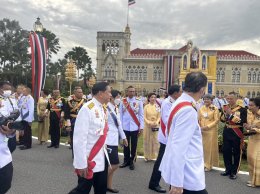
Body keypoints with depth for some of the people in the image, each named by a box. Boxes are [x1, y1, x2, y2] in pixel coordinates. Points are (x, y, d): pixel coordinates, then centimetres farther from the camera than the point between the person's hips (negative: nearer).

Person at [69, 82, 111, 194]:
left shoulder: (103, 109, 6)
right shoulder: (87, 109, -19)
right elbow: (79, 138, -21)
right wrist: (81, 163, -20)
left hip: (101, 159, 8)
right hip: (89, 160, -8)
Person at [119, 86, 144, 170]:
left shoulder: (139, 101, -1)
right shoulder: (123, 101, 1)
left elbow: (141, 114, 1)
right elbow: (120, 114, 4)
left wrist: (141, 126, -3)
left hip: (135, 127, -1)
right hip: (125, 127, 1)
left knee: (134, 145, 8)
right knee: (126, 144, 11)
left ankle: (131, 161, 22)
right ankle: (126, 161, 26)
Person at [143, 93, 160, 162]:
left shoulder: (157, 106, 2)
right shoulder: (146, 106, 1)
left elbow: (159, 116, 0)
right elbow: (144, 117, -2)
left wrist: (156, 123, -17)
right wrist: (149, 123, -18)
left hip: (155, 126, 0)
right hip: (147, 126, 0)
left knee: (155, 140, 2)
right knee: (147, 140, 6)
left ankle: (156, 155, 11)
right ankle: (147, 156, 16)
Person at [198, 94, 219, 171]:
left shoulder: (215, 109, -5)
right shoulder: (201, 108, 7)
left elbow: (216, 120, -9)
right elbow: (199, 120, 10)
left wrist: (208, 126, -17)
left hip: (211, 131, -4)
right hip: (202, 131, 4)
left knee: (210, 147, 3)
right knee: (202, 146, 8)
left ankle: (209, 165, 14)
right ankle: (203, 163, 20)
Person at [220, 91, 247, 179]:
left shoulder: (242, 109, -10)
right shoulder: (225, 107, 4)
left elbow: (242, 121, -20)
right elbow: (221, 119, 5)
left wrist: (231, 114, -22)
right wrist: (225, 114, -14)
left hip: (237, 133, -4)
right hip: (226, 132, 4)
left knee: (236, 153, 6)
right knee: (226, 151, 10)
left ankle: (234, 171, 19)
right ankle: (228, 169, 26)